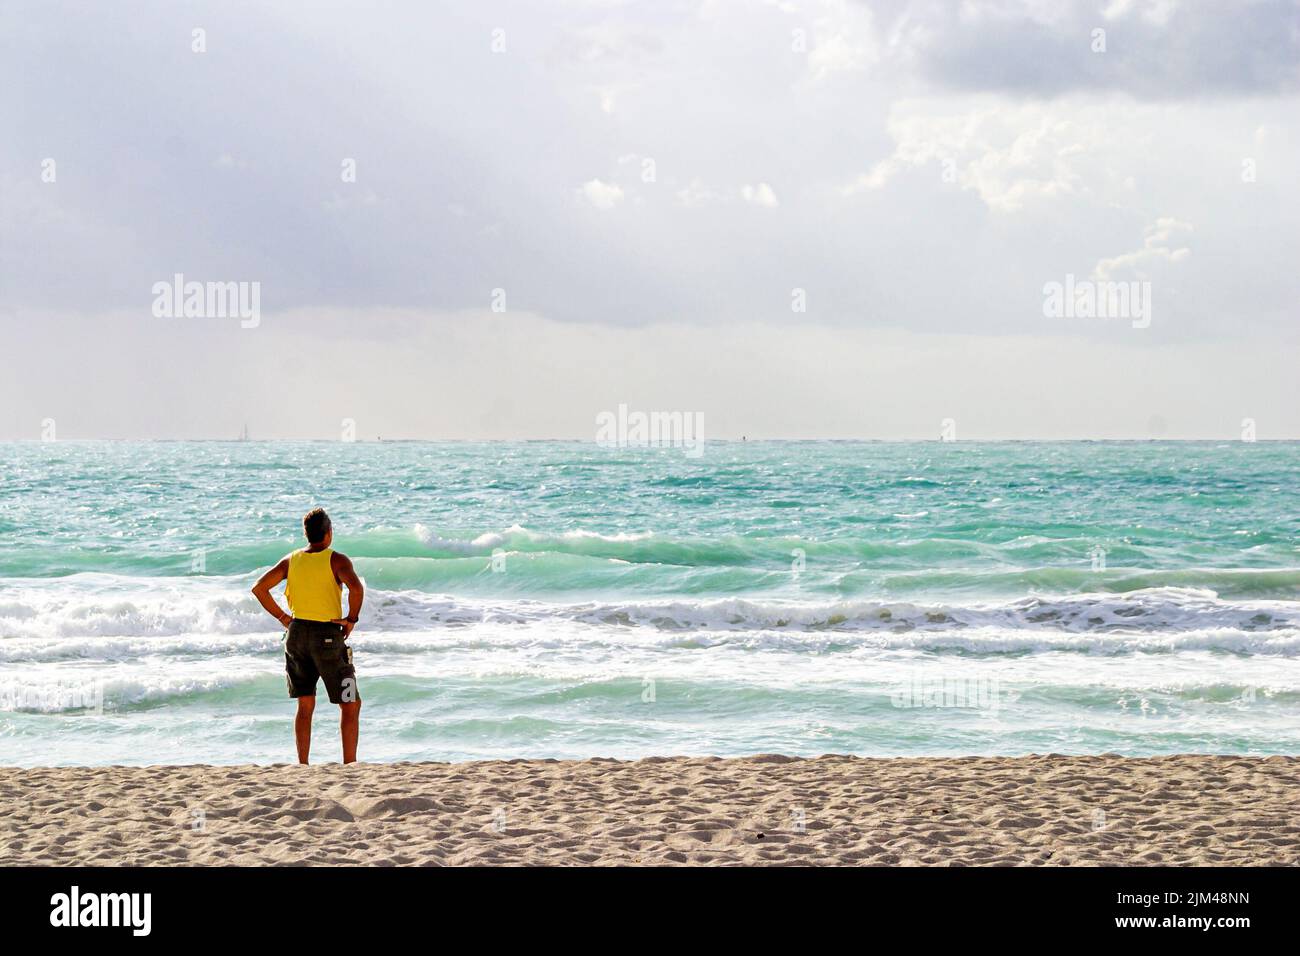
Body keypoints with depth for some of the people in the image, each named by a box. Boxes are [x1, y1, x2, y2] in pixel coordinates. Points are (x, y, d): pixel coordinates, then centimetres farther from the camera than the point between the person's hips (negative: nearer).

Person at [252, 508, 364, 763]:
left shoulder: (291, 560, 7)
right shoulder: (336, 560, -8)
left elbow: (259, 588, 4)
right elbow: (355, 587, -26)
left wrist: (282, 617, 8)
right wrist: (352, 619, -13)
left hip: (297, 633, 5)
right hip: (327, 636, -5)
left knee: (305, 706, 15)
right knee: (351, 706, 4)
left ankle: (302, 765, 12)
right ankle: (350, 766, -2)